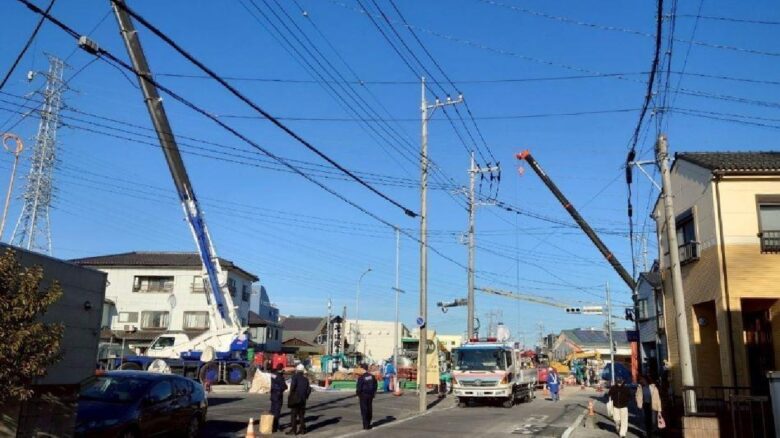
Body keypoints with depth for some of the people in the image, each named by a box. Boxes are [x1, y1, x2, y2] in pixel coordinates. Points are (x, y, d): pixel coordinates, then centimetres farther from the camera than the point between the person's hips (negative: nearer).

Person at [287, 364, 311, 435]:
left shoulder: (295, 377, -7)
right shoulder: (305, 379, 11)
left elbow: (293, 385, -21)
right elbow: (309, 389, 10)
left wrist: (291, 394, -9)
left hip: (295, 399, -6)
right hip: (303, 400, 6)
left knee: (293, 414, -3)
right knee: (301, 415, 12)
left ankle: (293, 430, -5)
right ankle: (302, 429, 13)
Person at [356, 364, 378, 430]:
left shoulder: (361, 377, -17)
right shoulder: (372, 376, 2)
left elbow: (359, 387, -15)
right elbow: (375, 385, 10)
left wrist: (358, 394, 0)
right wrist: (373, 393, 20)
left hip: (363, 395, -6)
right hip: (370, 395, 6)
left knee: (364, 410, 1)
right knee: (369, 409, 15)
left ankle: (366, 425, 0)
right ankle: (368, 424, 24)